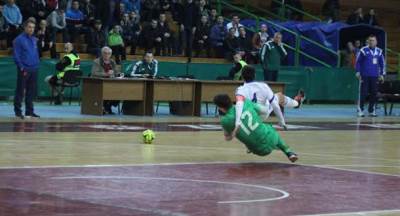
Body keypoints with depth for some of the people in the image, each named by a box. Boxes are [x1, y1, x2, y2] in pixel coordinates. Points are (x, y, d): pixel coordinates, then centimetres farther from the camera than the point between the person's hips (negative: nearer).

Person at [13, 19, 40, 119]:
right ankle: (18, 111, 3)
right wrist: (22, 68, -14)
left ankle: (29, 111, 15)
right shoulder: (19, 39, -7)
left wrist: (37, 63, 11)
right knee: (20, 91, -2)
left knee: (31, 91, 9)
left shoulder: (34, 39, 13)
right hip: (24, 70, -6)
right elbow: (16, 55, -9)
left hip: (34, 69, 6)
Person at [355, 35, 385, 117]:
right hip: (364, 76, -4)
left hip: (374, 76, 4)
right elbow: (358, 61, 1)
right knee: (363, 93, -5)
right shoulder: (363, 50, -3)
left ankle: (371, 110, 13)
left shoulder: (379, 51, 8)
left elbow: (382, 63, 15)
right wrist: (358, 72, -5)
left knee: (374, 93, 4)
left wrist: (382, 74, 11)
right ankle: (360, 110, 1)